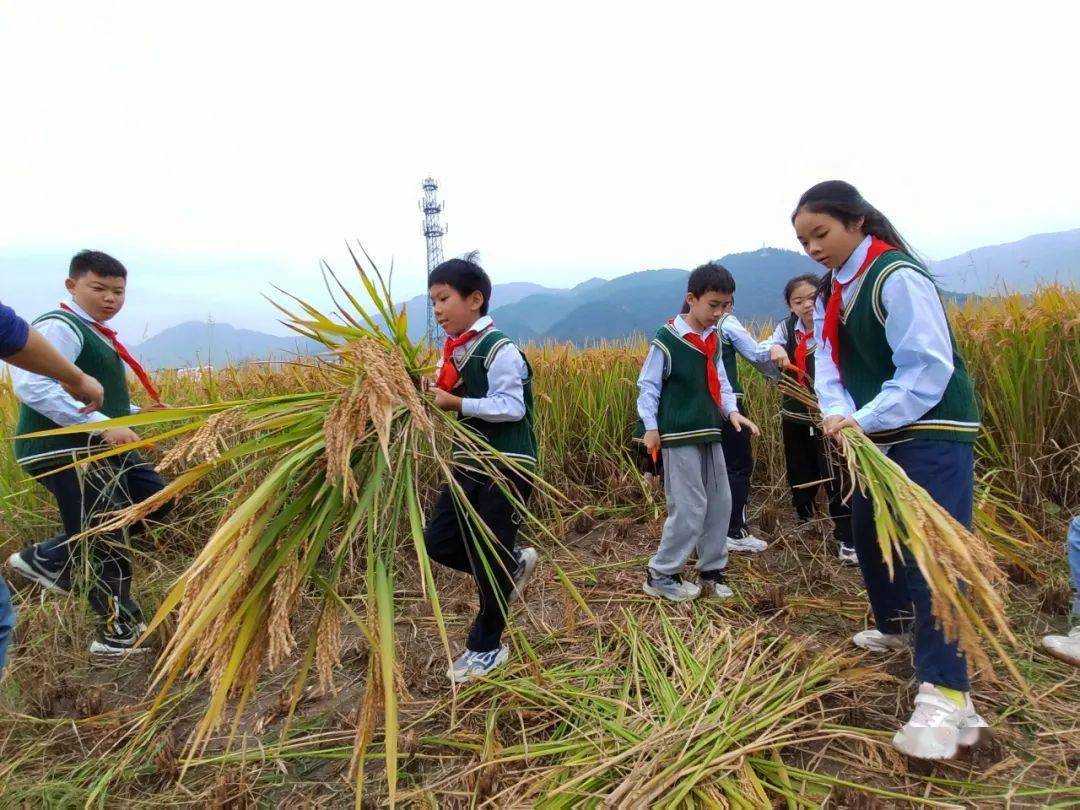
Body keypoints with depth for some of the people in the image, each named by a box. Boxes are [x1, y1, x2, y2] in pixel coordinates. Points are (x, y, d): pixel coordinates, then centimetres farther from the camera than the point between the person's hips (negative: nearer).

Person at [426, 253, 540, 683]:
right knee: (438, 541, 6)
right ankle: (514, 564, 28)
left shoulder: (499, 349, -16)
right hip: (470, 463, 8)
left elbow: (511, 407, -22)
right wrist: (431, 398, -5)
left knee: (489, 555, 1)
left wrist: (456, 403, -24)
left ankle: (486, 647, 20)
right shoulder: (452, 351, 9)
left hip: (507, 466, -8)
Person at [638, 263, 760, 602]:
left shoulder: (714, 339, 10)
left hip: (710, 434, 8)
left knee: (720, 504, 11)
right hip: (680, 436, -8)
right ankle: (660, 575, 9)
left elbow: (720, 381, 14)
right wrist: (651, 427, -14)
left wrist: (732, 411, -3)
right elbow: (647, 386, -9)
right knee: (689, 509, -6)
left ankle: (712, 571, 25)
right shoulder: (667, 339, -11)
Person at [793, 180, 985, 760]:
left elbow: (927, 368, -25)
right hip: (879, 434, 9)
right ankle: (897, 624, 41)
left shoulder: (897, 278, -18)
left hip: (933, 432, -9)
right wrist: (839, 415, -22)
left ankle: (946, 696, -15)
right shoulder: (832, 291, 8)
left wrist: (865, 419, -33)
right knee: (867, 534, 17)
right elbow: (830, 362, -3)